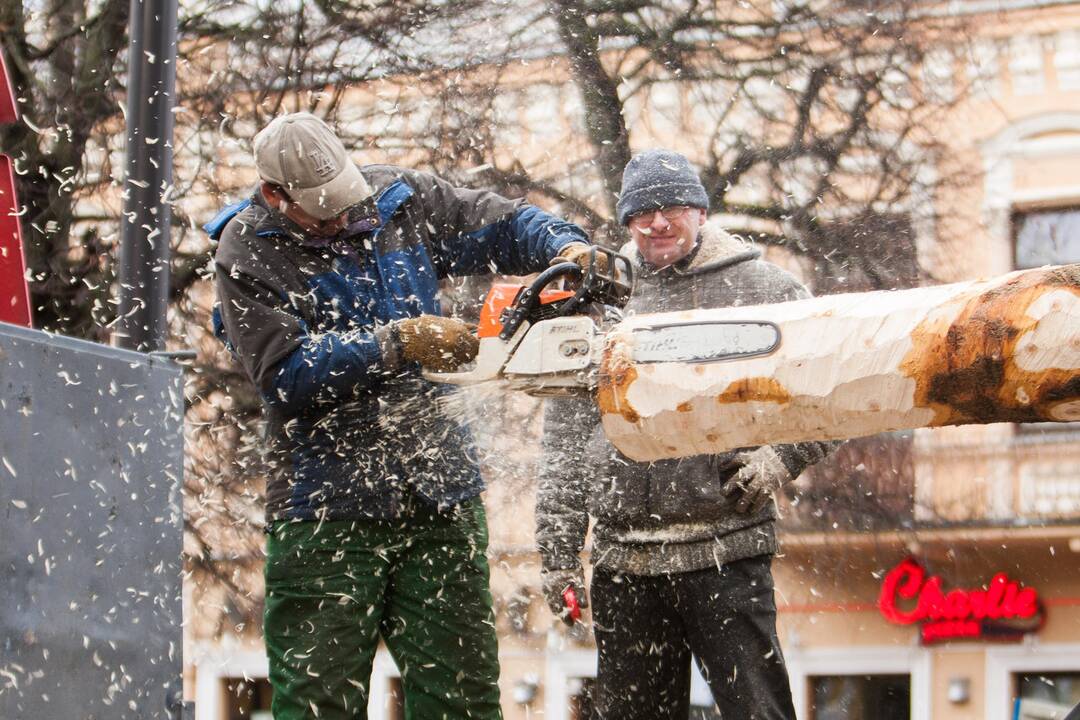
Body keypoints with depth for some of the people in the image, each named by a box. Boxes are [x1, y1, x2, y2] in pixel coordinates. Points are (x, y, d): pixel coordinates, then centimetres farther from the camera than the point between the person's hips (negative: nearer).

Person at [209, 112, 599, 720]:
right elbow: (287, 372, -15)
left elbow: (505, 225, 14)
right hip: (326, 506, -3)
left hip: (441, 493, 4)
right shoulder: (248, 253, -5)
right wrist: (397, 344, -21)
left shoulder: (403, 201, 6)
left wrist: (568, 249, -7)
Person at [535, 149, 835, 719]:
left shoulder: (763, 289, 4)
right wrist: (558, 555, 8)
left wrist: (778, 460, -13)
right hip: (622, 560, 3)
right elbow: (564, 442, 12)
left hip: (726, 553, -3)